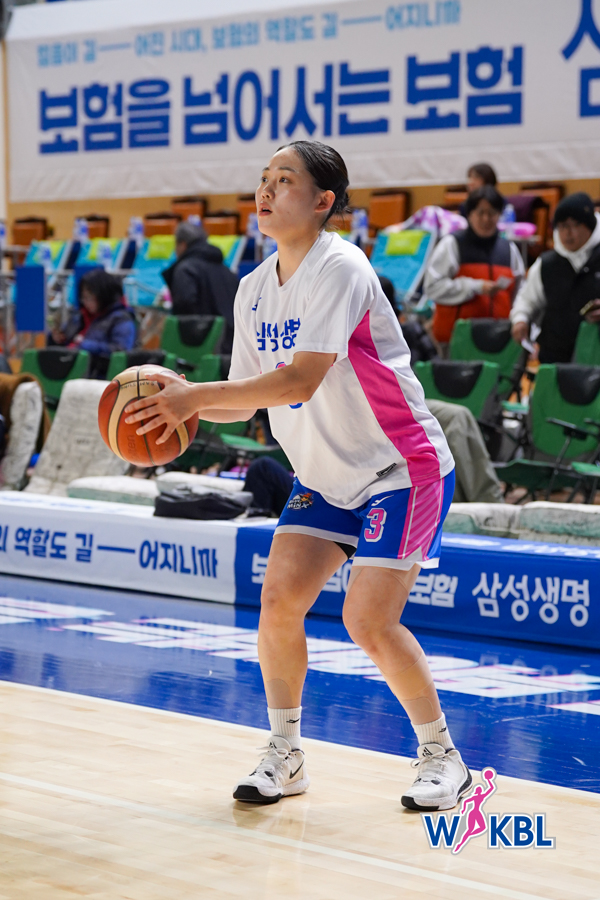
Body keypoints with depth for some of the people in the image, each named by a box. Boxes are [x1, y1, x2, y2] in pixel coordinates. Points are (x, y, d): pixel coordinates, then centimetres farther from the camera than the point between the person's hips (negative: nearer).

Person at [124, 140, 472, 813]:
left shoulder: (339, 269, -22)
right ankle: (285, 757, 10)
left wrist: (194, 396, -33)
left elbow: (301, 381, -32)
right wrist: (183, 402, -12)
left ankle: (442, 758, 5)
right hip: (326, 475, 7)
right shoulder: (253, 289, 4)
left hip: (401, 468, -7)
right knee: (278, 599, -6)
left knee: (369, 621, -14)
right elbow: (248, 397, 8)